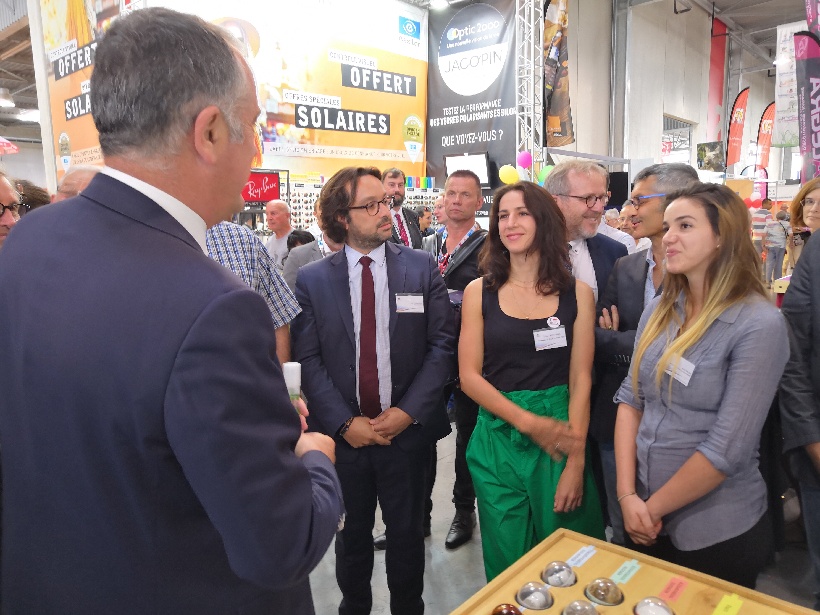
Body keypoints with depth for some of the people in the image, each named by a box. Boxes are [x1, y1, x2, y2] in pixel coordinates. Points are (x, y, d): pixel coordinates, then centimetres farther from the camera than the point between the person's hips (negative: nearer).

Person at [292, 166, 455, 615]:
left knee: (406, 533, 17)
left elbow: (441, 346, -5)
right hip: (343, 432, 0)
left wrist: (407, 411, -12)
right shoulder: (311, 280, -3)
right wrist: (345, 422, -13)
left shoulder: (422, 268, -2)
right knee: (353, 533, 20)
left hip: (407, 428, 0)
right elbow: (307, 359, -5)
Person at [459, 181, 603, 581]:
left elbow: (581, 379, -3)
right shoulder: (479, 292, -1)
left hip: (561, 435, 0)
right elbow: (469, 376, -4)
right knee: (507, 562, 12)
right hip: (498, 438, 0)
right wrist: (529, 422, -13)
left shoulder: (577, 293, 0)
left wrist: (576, 460, -10)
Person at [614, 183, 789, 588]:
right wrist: (627, 494, -7)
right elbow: (630, 398, 1)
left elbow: (727, 448, -21)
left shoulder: (759, 325, -17)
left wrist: (654, 507, -13)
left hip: (718, 535, -5)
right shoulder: (659, 310, 0)